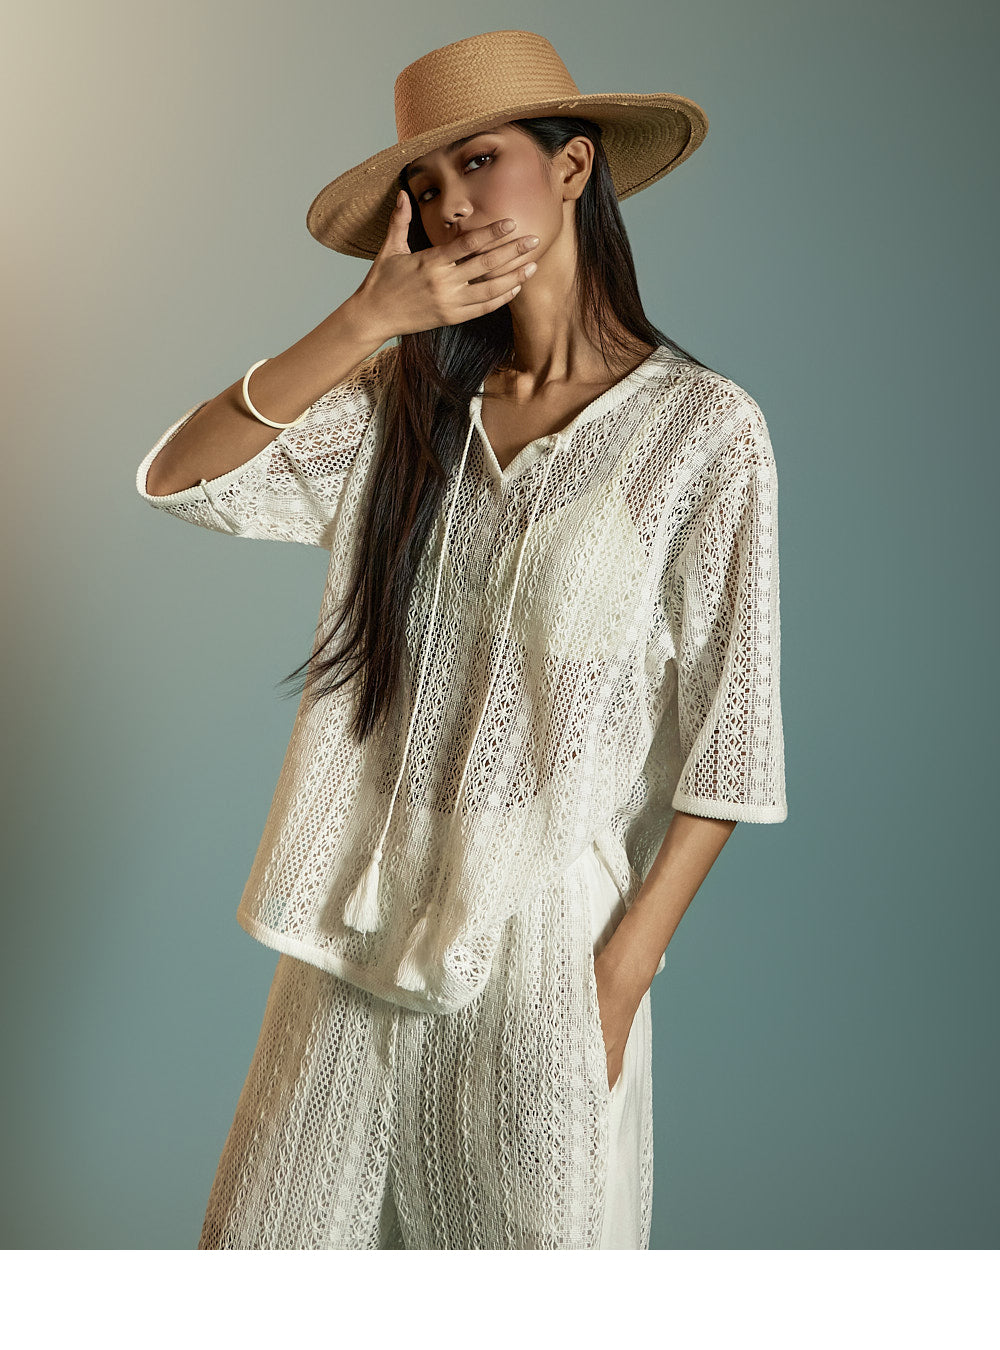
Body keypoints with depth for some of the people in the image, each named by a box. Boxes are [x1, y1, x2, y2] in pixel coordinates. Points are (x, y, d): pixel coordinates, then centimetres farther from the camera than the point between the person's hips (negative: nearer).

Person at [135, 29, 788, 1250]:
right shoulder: (402, 399, 5)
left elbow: (729, 739, -7)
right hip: (363, 920, 4)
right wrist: (363, 323, -14)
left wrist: (622, 971, -11)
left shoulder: (703, 428, -6)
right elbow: (174, 478, -6)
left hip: (547, 938, -3)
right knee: (274, 1238, 13)